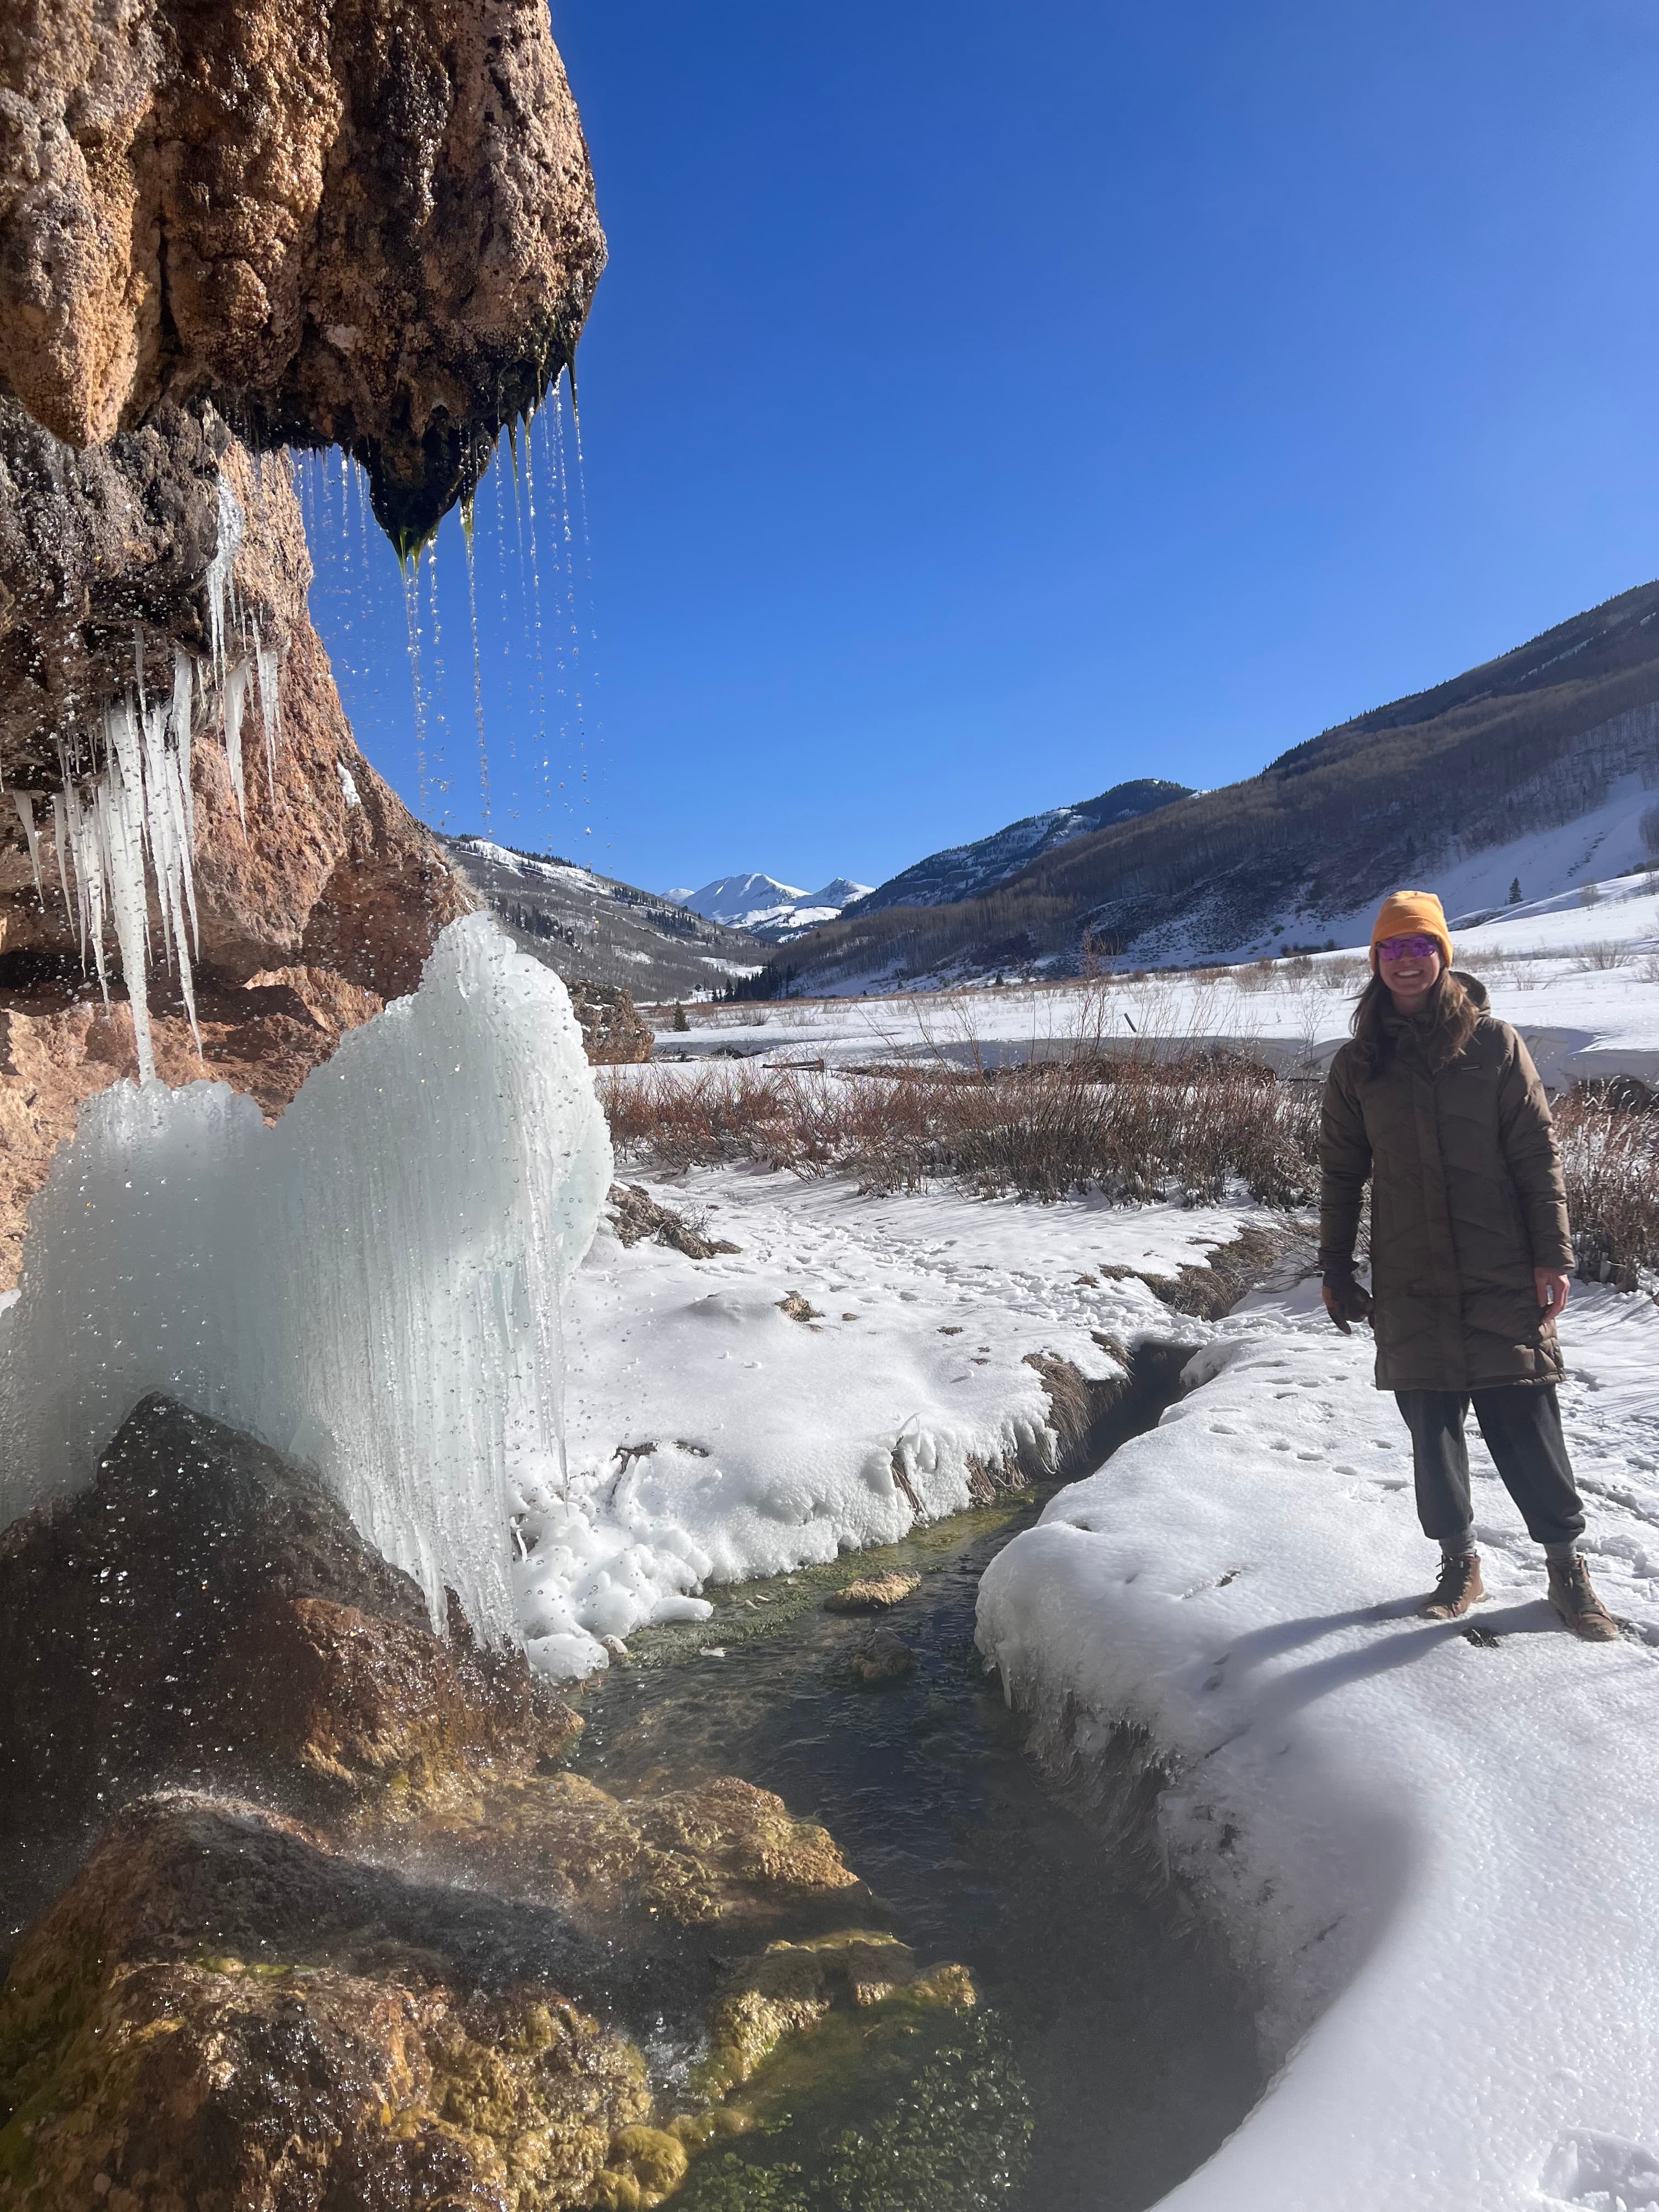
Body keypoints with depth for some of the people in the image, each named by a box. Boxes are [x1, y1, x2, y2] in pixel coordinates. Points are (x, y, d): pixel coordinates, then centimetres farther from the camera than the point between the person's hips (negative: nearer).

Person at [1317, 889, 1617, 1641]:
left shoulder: (1493, 1043, 1)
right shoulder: (1359, 1064, 6)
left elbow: (1538, 1155, 1)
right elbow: (1340, 1174, 10)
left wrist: (1552, 1256, -5)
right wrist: (1335, 1270, 8)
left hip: (1502, 1279, -2)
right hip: (1409, 1285, 2)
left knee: (1526, 1424, 1)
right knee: (1433, 1430, 8)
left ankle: (1567, 1566, 19)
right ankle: (1459, 1562, 25)